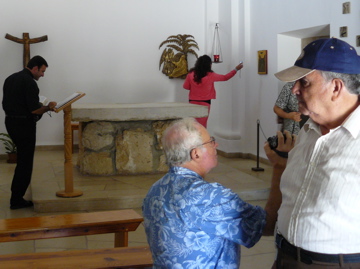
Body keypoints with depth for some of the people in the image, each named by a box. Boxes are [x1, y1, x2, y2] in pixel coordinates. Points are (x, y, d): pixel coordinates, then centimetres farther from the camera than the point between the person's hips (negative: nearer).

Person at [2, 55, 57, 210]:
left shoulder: (10, 79, 12)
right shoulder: (29, 82, -16)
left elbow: (6, 104, 16)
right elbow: (34, 109, -21)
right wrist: (48, 107, -6)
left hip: (10, 122, 9)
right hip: (24, 124, -9)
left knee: (23, 158, 23)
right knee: (25, 162, -1)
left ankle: (17, 191, 34)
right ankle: (16, 200, 2)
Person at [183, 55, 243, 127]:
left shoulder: (191, 74, -5)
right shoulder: (210, 75, -9)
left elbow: (185, 86, 5)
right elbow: (225, 78, 3)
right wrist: (236, 69, 14)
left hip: (193, 102, 2)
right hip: (205, 103, -2)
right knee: (202, 124, 4)